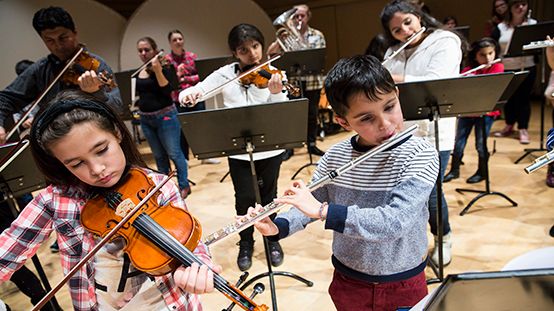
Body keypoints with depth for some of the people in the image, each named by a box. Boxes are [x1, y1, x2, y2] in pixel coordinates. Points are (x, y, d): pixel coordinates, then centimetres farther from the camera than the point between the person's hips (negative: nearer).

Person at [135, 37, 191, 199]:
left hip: (165, 116, -6)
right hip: (145, 119, 6)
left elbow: (168, 91, -21)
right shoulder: (139, 73, 9)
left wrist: (158, 70, -28)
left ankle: (184, 185, 13)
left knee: (174, 153, -1)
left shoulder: (165, 67, -8)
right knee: (159, 155, 14)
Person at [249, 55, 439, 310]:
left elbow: (394, 222, -32)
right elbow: (310, 205, -1)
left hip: (402, 285, -2)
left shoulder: (421, 155, -22)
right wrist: (277, 227, -18)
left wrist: (323, 211, -34)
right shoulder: (334, 156, -13)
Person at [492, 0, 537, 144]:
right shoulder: (501, 27, 3)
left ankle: (523, 130, 8)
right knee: (508, 98, 11)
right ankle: (509, 126, 27)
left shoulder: (533, 24, 4)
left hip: (526, 68, -1)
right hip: (505, 69, 1)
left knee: (523, 98, 0)